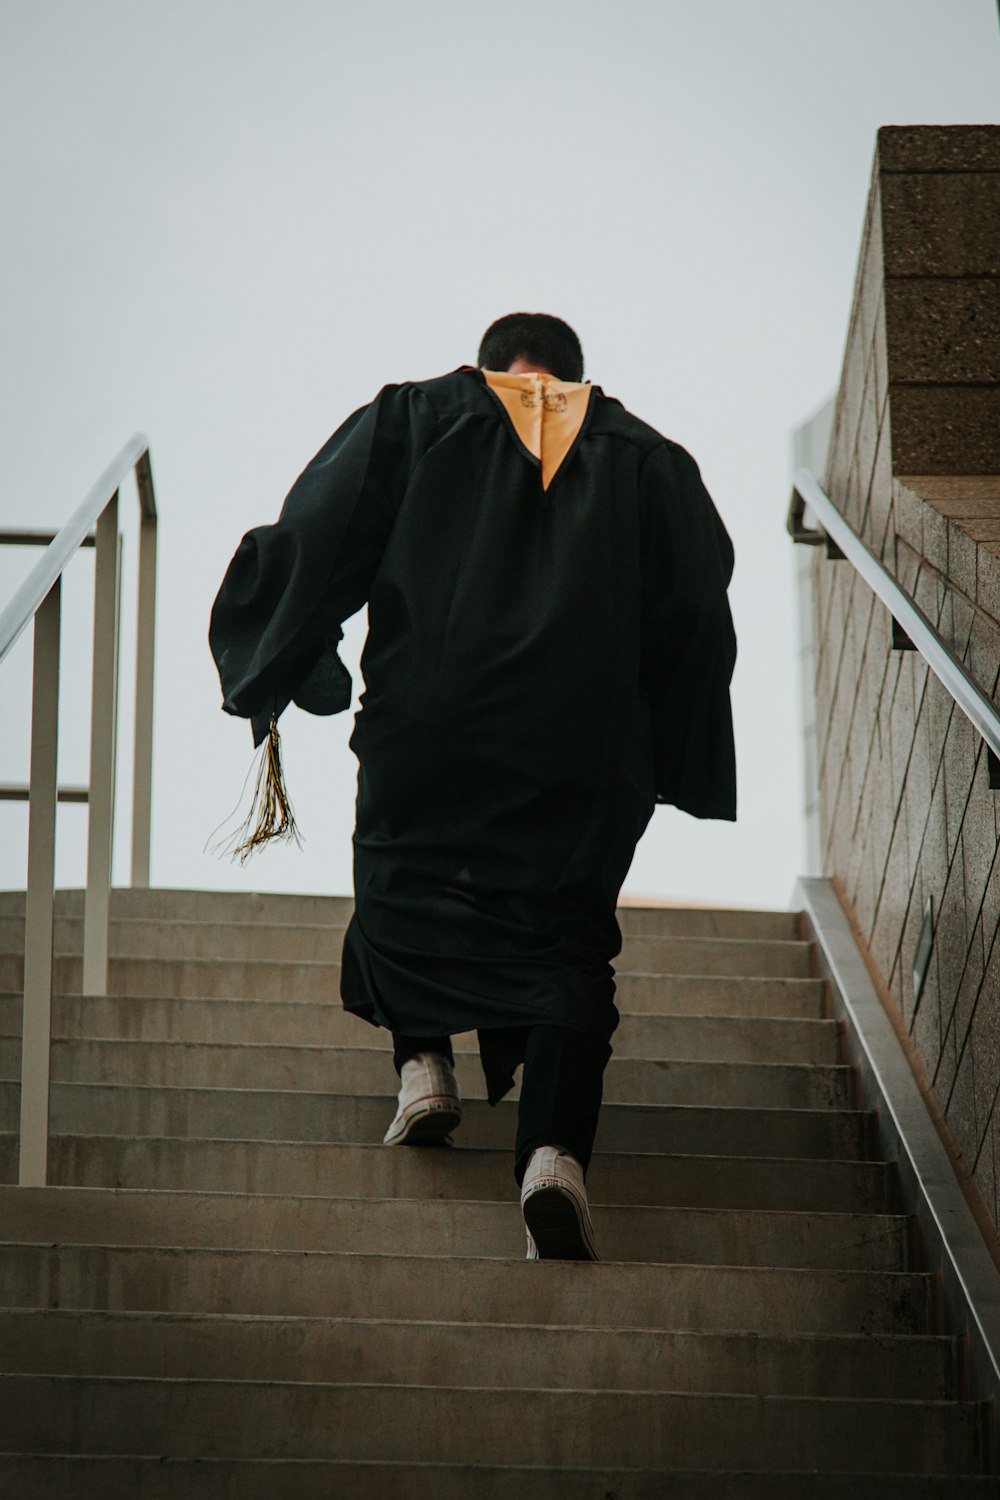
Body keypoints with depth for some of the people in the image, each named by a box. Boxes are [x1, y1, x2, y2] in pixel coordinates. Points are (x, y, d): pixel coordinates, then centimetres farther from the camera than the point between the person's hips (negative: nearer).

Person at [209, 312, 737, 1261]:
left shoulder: (408, 420, 14)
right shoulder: (647, 461, 17)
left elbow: (309, 547, 5)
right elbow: (699, 623, 10)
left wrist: (264, 683, 16)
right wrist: (673, 769, 18)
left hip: (425, 728, 0)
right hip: (586, 747, 1)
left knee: (405, 877, 24)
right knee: (565, 933, 2)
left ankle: (422, 1064, 10)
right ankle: (555, 1151, -17)